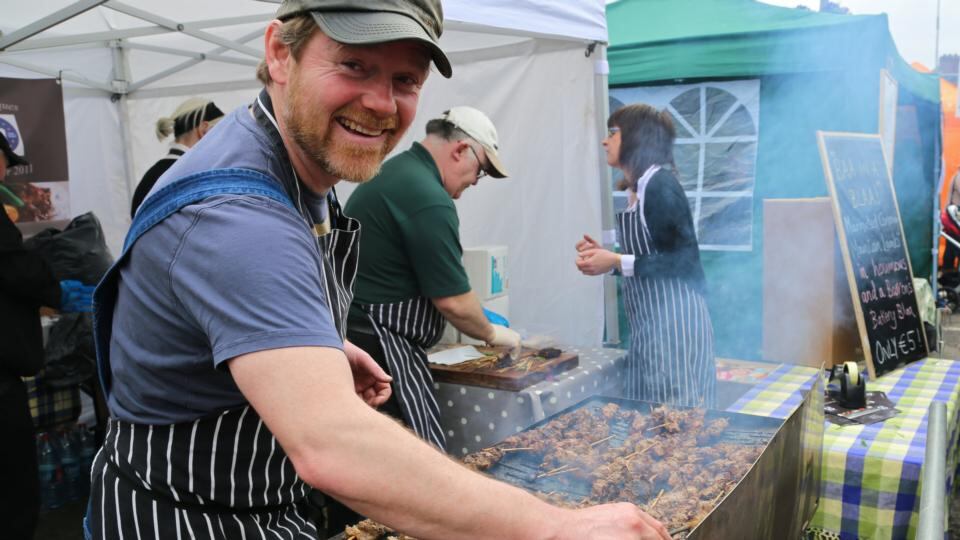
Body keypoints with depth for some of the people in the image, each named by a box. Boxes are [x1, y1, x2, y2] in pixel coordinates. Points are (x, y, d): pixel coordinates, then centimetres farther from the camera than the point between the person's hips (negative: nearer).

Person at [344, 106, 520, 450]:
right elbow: (453, 302, -18)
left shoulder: (391, 172, 13)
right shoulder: (430, 201, -19)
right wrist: (492, 334, 2)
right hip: (382, 347, -11)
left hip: (357, 334, 11)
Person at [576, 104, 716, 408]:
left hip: (673, 322, -9)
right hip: (648, 325, 9)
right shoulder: (639, 189, 13)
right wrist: (604, 255, 7)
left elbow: (684, 260, -17)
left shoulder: (660, 185, -13)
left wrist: (617, 263, -20)